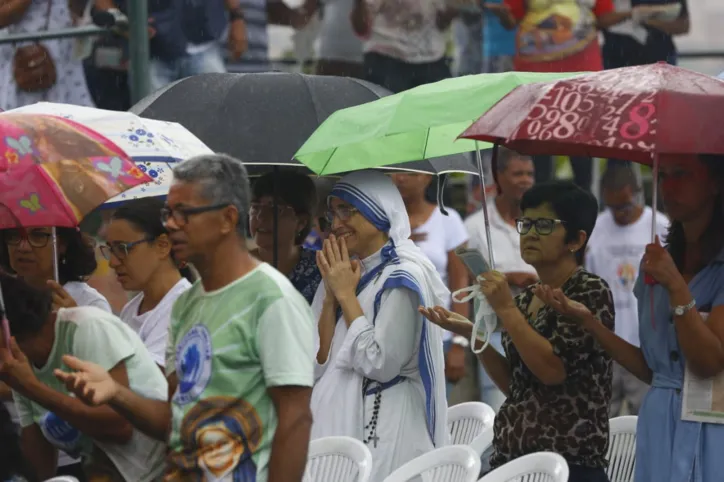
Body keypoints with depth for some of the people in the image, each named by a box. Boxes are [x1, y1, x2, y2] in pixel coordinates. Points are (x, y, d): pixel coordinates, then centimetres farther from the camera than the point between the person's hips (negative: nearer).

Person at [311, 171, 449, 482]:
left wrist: (347, 295, -11)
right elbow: (318, 365, 6)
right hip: (337, 425, 7)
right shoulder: (341, 274, 11)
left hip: (383, 435, -7)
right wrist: (332, 295, -3)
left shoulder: (403, 277, -10)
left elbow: (381, 364, -19)